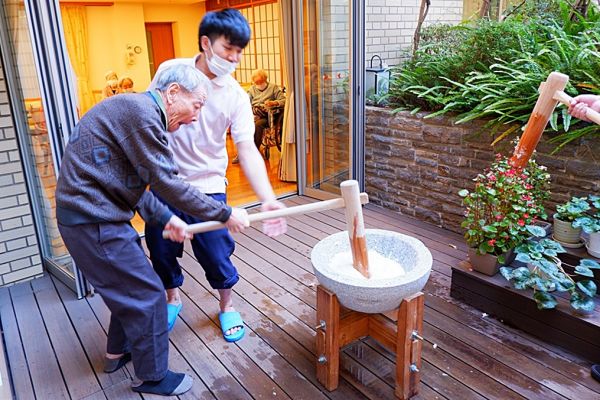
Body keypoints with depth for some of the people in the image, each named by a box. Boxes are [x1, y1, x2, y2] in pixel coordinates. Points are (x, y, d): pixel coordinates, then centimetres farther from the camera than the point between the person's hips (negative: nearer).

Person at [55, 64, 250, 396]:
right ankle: (151, 377, 19)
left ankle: (118, 352, 43)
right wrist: (225, 214, -13)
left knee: (130, 285, 23)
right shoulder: (141, 111, -19)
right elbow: (167, 183, -21)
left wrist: (165, 219, 9)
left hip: (92, 216, 10)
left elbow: (133, 183, 16)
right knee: (147, 294, 0)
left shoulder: (136, 111, 14)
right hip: (92, 221, -10)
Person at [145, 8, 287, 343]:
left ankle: (227, 305, 30)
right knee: (161, 247, 13)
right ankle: (173, 297, 42)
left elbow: (248, 150, -20)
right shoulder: (171, 70, -7)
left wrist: (268, 199, -34)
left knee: (216, 252, 2)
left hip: (207, 186, -2)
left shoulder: (236, 97, -12)